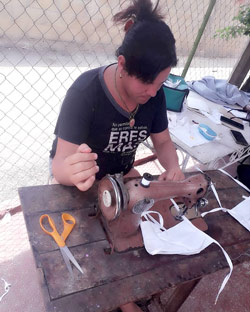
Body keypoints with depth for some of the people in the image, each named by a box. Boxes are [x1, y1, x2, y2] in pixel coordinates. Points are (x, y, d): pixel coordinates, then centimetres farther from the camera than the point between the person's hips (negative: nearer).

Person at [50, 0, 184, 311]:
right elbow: (61, 164, -32)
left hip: (120, 171, 5)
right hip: (78, 180, -4)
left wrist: (172, 167, -25)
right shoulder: (85, 93, -31)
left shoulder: (154, 94, -14)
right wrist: (72, 172, -57)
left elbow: (163, 142, -4)